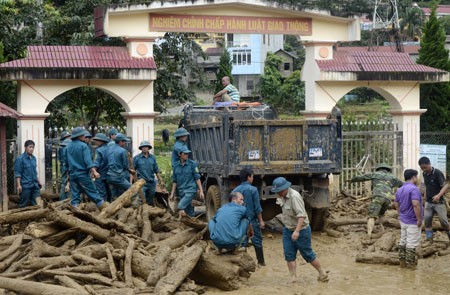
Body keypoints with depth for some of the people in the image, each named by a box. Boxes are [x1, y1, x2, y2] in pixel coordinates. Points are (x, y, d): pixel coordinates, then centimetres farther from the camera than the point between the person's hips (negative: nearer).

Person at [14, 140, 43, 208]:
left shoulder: (33, 158, 12)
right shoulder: (20, 159, -7)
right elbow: (17, 173, -10)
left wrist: (38, 182, 23)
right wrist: (18, 185, -18)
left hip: (35, 185, 6)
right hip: (25, 186, -6)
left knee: (39, 203, -2)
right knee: (23, 205, 1)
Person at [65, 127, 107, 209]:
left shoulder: (69, 147, 9)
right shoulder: (83, 146, -11)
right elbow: (88, 161, -21)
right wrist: (94, 171, -26)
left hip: (72, 174, 6)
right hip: (82, 174, -6)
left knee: (75, 194, 7)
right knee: (92, 192, -1)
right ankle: (102, 205, 4)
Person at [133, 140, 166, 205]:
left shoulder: (152, 158, 11)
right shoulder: (136, 158, -1)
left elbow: (156, 171, 16)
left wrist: (161, 180, 11)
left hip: (151, 183, 5)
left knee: (150, 202, 10)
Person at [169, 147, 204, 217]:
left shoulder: (192, 164, -4)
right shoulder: (176, 165, 7)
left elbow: (197, 178, -4)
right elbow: (175, 181, 14)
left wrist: (201, 191, -9)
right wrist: (172, 193, 12)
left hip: (190, 190, -5)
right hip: (181, 191, 5)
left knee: (181, 205, -24)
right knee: (189, 212, 10)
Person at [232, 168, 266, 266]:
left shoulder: (235, 190, 2)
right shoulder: (253, 190, -11)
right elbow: (257, 207, -11)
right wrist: (261, 220, -4)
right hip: (252, 220, -4)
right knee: (257, 240, 7)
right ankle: (261, 261, 12)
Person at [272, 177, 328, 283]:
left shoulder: (294, 196, -26)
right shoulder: (283, 197, 2)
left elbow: (301, 215, -34)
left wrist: (297, 231, -40)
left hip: (301, 230, -8)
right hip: (288, 229, 8)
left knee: (308, 254, 5)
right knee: (289, 255, 0)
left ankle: (322, 274, 22)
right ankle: (293, 278, 4)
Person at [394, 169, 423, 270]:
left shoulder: (400, 190, 8)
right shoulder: (413, 189, -20)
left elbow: (396, 204, 16)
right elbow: (416, 205, -29)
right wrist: (419, 219, -22)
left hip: (403, 220, 8)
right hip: (413, 222, -8)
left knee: (403, 241, 15)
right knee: (412, 243, 0)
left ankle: (402, 261, 21)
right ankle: (410, 263, 5)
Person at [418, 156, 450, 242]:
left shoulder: (438, 173, -18)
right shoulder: (424, 174, 3)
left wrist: (439, 195, -37)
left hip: (439, 202, -6)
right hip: (428, 202, 6)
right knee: (427, 221, 2)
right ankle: (429, 239, 10)